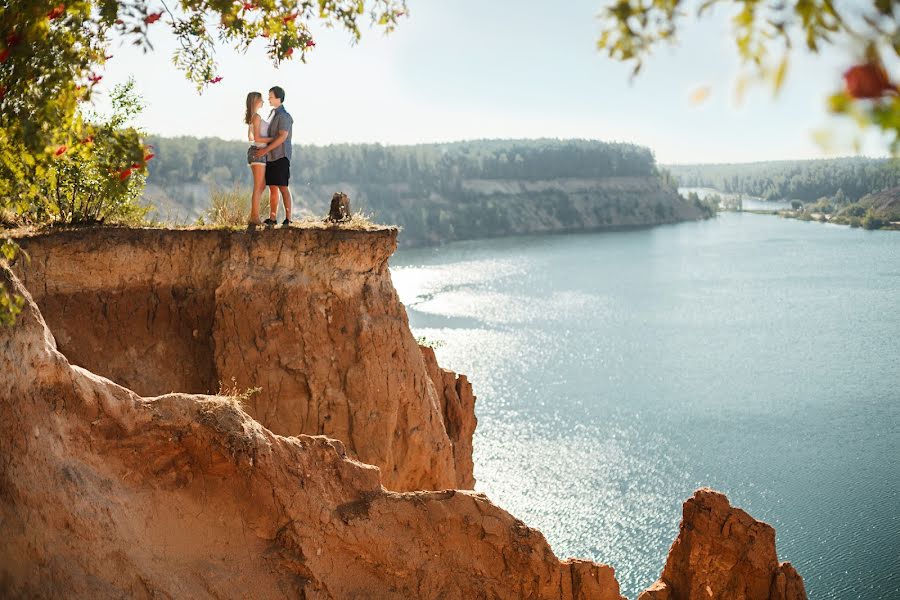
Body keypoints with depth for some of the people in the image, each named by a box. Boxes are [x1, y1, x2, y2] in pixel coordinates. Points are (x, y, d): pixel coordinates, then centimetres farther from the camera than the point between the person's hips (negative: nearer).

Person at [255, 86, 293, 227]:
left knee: (283, 188, -8)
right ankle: (272, 219, 11)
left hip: (281, 157, -9)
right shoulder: (272, 114, 18)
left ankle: (288, 219, -6)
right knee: (272, 188, 8)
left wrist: (266, 149, -21)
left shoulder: (284, 116, -10)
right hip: (271, 157, 9)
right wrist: (264, 150, 14)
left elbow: (283, 137, -20)